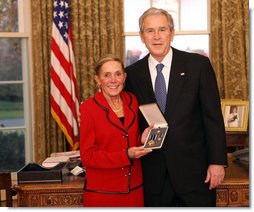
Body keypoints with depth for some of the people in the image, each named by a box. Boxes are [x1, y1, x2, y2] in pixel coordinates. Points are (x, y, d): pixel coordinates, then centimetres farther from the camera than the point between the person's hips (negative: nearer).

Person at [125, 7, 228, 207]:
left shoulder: (198, 64, -3)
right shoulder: (132, 73, 3)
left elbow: (213, 117, -4)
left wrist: (218, 161, -7)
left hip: (194, 169, -1)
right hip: (153, 174, 2)